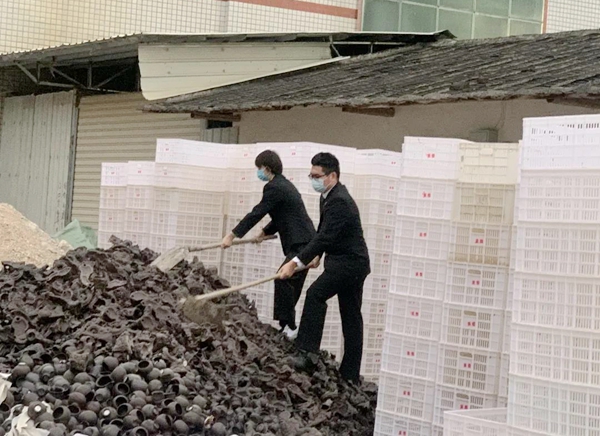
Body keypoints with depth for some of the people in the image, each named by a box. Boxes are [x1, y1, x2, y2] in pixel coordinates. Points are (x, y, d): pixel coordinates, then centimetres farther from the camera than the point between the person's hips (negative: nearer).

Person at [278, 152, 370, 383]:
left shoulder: (339, 202, -22)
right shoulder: (330, 196, 11)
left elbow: (325, 237, -30)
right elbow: (323, 233, 23)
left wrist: (296, 262, -33)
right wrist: (315, 257, 24)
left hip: (348, 262, -11)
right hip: (350, 262, 11)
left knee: (315, 294, -24)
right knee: (351, 317, 12)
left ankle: (308, 353, -25)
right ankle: (350, 375, 18)